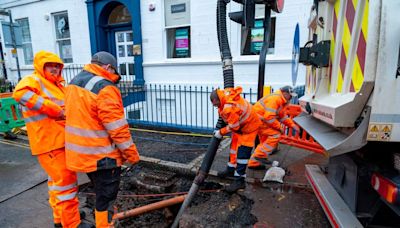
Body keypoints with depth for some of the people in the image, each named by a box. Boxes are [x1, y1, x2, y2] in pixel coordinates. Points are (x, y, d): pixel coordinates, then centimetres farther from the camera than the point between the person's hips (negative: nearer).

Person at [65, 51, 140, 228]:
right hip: (102, 156, -9)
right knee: (106, 197, 8)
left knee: (101, 192, 27)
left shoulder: (74, 83, 9)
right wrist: (131, 153, -12)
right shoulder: (104, 88, -22)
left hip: (82, 153, 10)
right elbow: (117, 127, -22)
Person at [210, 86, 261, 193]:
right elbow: (238, 89, 11)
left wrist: (220, 133, -12)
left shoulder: (229, 108, -39)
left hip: (248, 127, -10)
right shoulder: (226, 92, -13)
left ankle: (239, 180, -1)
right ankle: (231, 168, 35)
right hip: (239, 124, 10)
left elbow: (233, 127, -28)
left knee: (242, 153, -9)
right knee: (234, 145, 19)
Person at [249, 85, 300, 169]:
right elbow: (269, 117, -27)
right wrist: (279, 126, -15)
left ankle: (254, 163, 22)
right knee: (275, 134, -14)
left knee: (265, 141, 16)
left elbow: (283, 116, 20)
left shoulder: (282, 101, 13)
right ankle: (260, 155, -9)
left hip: (261, 120, 11)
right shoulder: (275, 99, -21)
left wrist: (293, 125, 9)